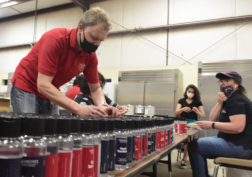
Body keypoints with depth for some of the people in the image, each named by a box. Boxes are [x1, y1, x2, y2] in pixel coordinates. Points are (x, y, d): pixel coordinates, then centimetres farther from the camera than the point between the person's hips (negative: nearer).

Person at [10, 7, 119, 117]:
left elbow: (95, 89, 0)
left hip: (50, 94, 5)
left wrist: (101, 106, -24)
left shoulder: (91, 56, -10)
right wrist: (79, 109, -40)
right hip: (25, 88, -5)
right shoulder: (55, 39, -27)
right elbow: (43, 85, -33)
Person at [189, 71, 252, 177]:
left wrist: (212, 125, -23)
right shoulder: (230, 100, 16)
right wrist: (219, 103, -5)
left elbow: (238, 127, -28)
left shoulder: (237, 101, -15)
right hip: (231, 141, 11)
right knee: (197, 143, 18)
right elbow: (212, 119, 9)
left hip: (240, 146, -10)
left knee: (194, 146, -14)